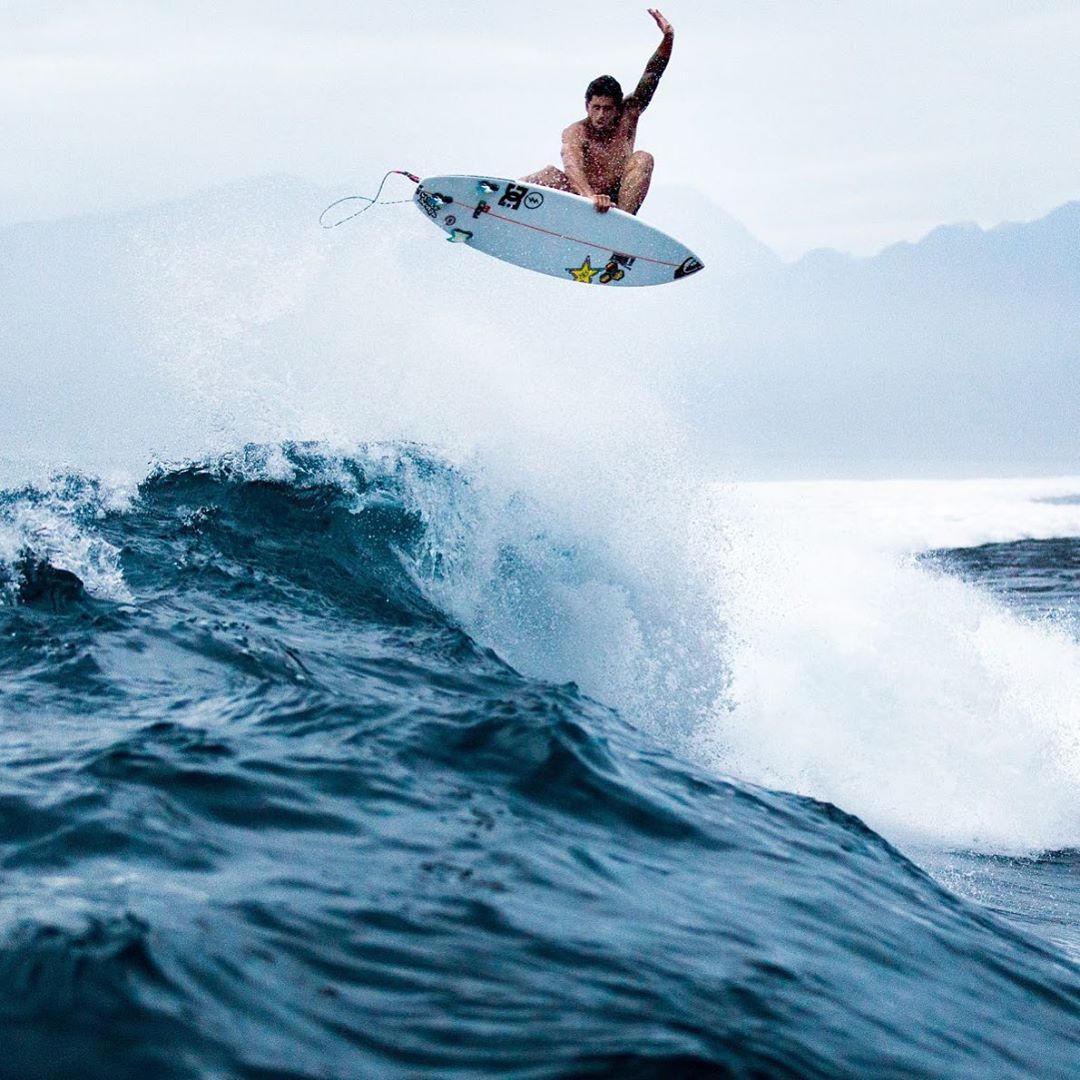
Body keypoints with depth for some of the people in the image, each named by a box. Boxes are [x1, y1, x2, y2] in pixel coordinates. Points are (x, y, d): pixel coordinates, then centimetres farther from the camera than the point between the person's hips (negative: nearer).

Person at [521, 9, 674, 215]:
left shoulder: (627, 116, 0)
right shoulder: (575, 133, -11)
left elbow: (651, 77, -8)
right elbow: (572, 166, -31)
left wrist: (668, 38, -22)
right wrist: (590, 196, -51)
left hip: (618, 202, 2)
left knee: (643, 159, -18)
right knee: (551, 174, -25)